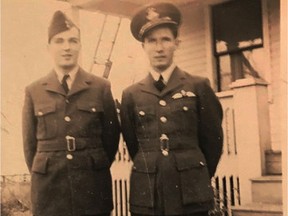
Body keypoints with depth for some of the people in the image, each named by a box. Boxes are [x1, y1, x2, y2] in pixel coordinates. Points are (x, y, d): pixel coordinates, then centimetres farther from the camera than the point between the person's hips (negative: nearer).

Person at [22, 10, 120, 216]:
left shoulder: (101, 87, 2)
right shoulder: (34, 91, 5)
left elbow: (112, 135, 7)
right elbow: (30, 143, 10)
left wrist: (95, 169, 10)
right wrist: (46, 176, 12)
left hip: (94, 188, 0)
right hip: (48, 189, 1)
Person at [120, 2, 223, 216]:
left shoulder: (199, 87, 0)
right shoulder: (131, 95, 4)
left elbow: (213, 140, 6)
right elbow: (132, 144, 13)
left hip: (191, 194, -1)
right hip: (147, 195, 1)